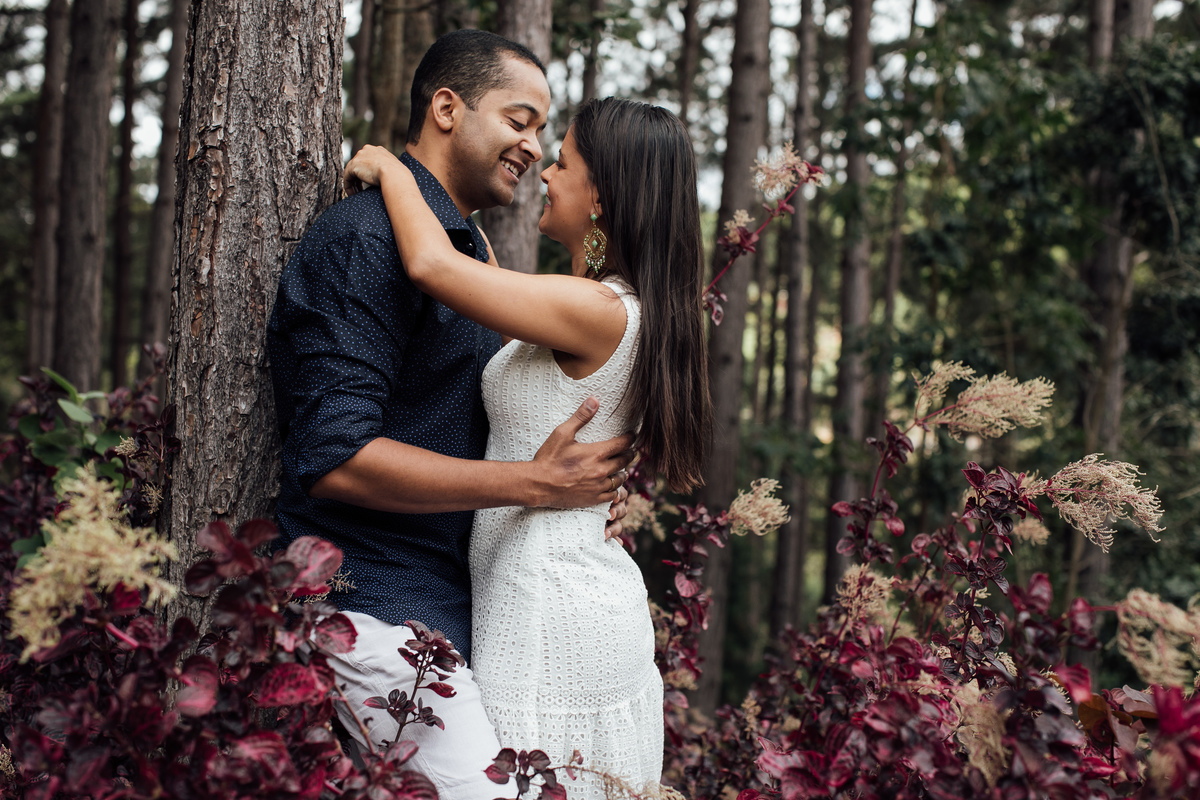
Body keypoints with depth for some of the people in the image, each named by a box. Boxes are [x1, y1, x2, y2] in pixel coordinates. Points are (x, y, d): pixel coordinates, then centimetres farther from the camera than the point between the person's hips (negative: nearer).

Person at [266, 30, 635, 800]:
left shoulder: (468, 247, 20)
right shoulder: (365, 239, -12)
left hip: (459, 603, 10)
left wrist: (590, 482, 9)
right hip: (375, 604, -9)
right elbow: (335, 457, -21)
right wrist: (537, 483, -18)